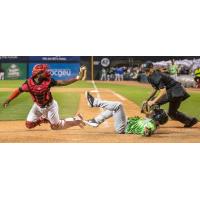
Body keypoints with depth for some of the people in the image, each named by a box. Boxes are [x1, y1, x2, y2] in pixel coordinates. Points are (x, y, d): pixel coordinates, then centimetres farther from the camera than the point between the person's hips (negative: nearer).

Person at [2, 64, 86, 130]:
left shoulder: (48, 81, -24)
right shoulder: (29, 83, -24)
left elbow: (62, 83, -27)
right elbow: (19, 90, -12)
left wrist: (77, 78, -37)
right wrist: (8, 100, -17)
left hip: (50, 106, -2)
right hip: (38, 106, 2)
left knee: (55, 126, 5)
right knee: (29, 125, 2)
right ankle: (43, 119, 29)